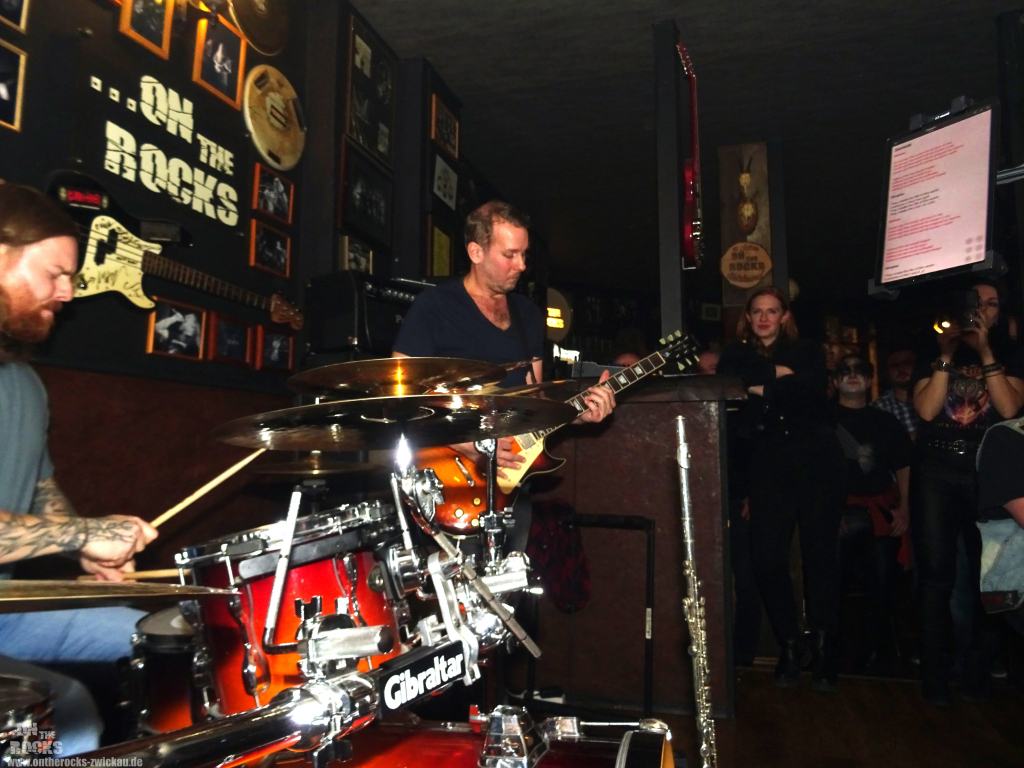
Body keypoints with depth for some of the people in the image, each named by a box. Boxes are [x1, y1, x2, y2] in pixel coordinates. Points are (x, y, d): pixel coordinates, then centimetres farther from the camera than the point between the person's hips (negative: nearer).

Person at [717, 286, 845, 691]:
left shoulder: (807, 351, 12)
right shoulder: (737, 354, 15)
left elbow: (813, 389, -8)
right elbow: (726, 382, -7)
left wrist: (762, 388, -9)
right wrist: (780, 373, -9)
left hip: (817, 462, 0)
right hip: (769, 465, 1)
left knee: (819, 553, -2)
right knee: (767, 556, -8)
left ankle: (823, 648, 10)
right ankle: (788, 646, 8)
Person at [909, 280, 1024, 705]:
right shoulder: (931, 356, 9)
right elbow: (926, 409, -7)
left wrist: (985, 353, -11)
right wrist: (948, 356, -10)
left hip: (988, 472, 1)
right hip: (936, 470, -1)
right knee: (936, 572, -3)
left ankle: (976, 666, 17)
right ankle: (933, 670, 4)